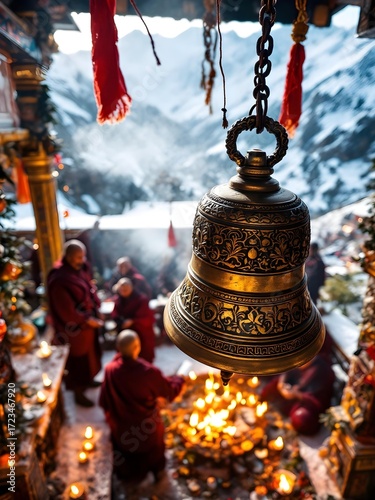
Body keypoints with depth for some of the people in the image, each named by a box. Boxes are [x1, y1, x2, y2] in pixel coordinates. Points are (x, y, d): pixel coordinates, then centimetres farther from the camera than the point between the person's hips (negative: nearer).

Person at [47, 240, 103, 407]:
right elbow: (66, 310, -25)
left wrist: (93, 314, 3)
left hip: (87, 322, 8)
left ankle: (87, 380, 49)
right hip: (75, 327, -8)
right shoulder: (59, 279, -28)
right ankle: (78, 394, 30)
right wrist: (87, 320, -19)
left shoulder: (77, 271, -1)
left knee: (88, 354, 25)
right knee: (78, 359, 9)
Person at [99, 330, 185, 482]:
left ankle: (130, 474, 59)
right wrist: (179, 379, 4)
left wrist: (110, 415, 10)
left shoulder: (110, 370, -28)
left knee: (126, 449, 34)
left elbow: (104, 401, -11)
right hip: (148, 425, -2)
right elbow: (170, 391, -17)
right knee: (153, 448, 31)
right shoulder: (149, 371, -35)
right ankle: (157, 471, 56)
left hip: (122, 425, 2)